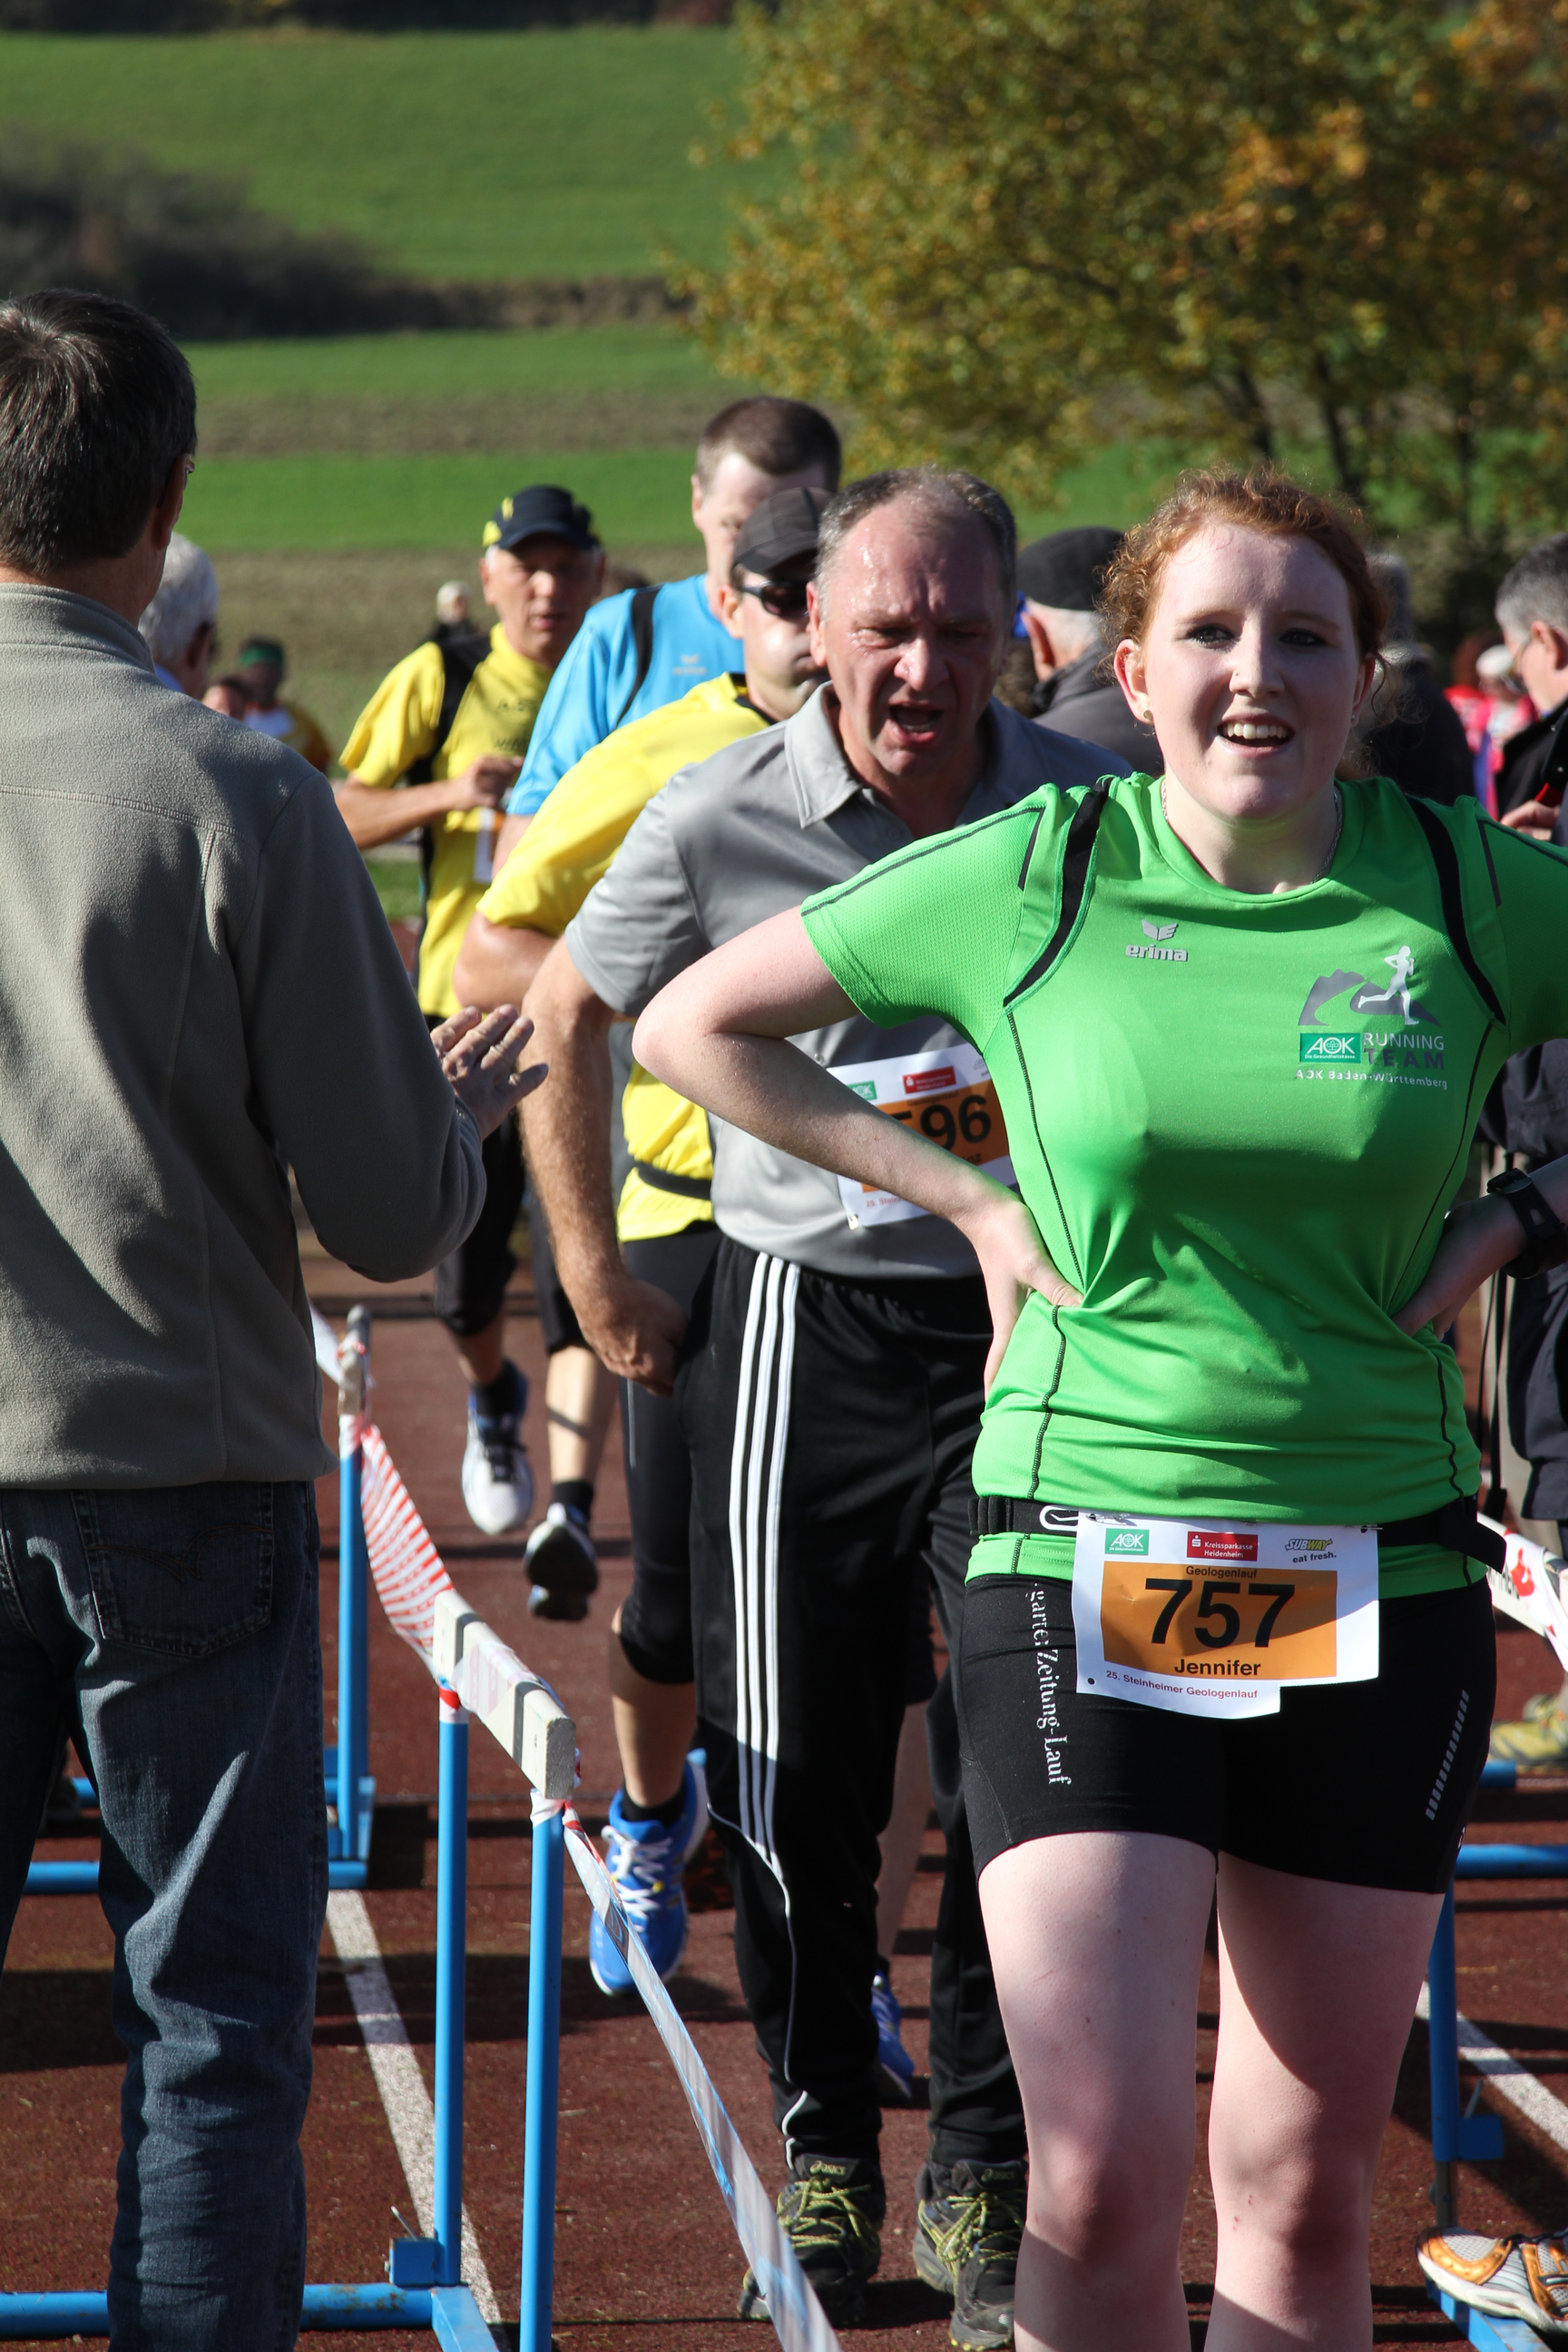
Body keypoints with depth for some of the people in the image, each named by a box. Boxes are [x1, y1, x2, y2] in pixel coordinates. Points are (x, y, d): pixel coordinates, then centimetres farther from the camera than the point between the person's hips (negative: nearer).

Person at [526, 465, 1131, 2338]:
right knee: (796, 1781, 5)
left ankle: (983, 2182, 14)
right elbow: (561, 1020, 8)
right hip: (803, 1331, 0)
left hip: (1030, 1327, 0)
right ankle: (823, 2153, 23)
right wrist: (595, 1277, 8)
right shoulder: (720, 823, -7)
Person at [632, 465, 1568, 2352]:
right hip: (1084, 1567, -1)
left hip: (1377, 1582, 2)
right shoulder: (1035, 874, -4)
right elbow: (690, 1024, 7)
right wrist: (974, 1203, 2)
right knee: (1100, 2187, -10)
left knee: (1305, 2193, 8)